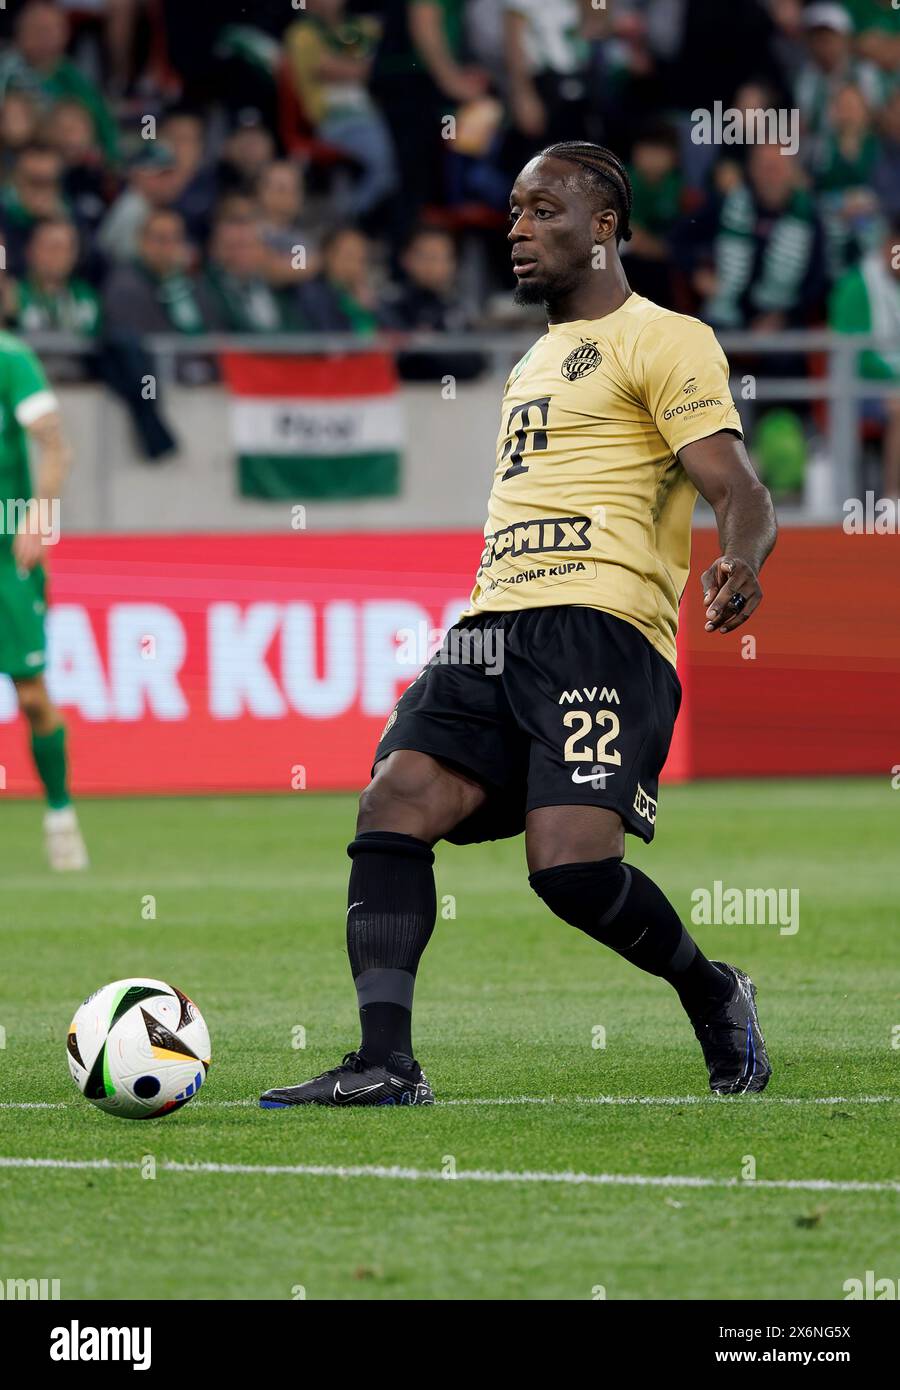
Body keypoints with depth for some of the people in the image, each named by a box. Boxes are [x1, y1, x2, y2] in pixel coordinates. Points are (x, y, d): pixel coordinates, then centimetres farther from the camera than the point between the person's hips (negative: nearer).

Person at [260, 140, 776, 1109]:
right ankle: (384, 1061, -20)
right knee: (394, 804, -15)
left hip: (598, 627, -8)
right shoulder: (533, 365, 29)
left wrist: (739, 563, -28)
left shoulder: (663, 340, 3)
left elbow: (740, 494, -8)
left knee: (569, 865, -21)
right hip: (493, 629, 8)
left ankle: (711, 996, 8)